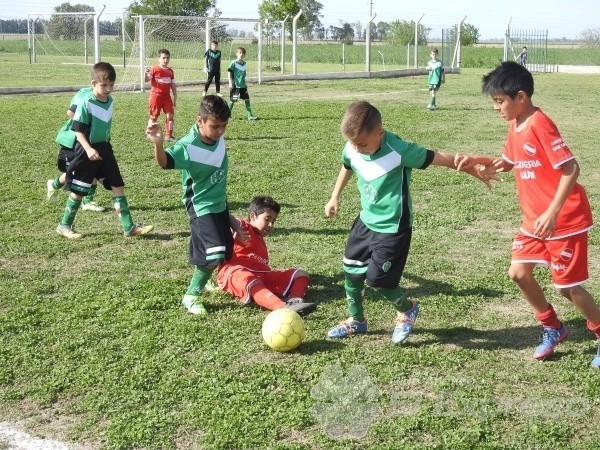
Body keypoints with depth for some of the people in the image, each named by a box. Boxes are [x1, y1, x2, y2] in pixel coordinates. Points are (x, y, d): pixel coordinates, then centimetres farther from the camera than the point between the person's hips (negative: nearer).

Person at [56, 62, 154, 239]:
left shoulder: (110, 101, 3)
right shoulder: (86, 102, -18)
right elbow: (78, 130, -19)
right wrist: (88, 149, -29)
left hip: (104, 148, 7)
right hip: (88, 151, -7)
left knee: (118, 186, 4)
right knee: (79, 190, 3)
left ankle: (129, 227, 7)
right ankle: (64, 226, 20)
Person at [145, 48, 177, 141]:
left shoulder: (170, 71, 9)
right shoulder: (154, 69, -7)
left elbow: (173, 85, 13)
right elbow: (146, 80, -14)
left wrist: (175, 98, 11)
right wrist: (146, 73, -36)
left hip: (167, 96, 5)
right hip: (156, 95, -5)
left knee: (170, 115, -2)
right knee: (154, 116, 3)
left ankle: (169, 135, 6)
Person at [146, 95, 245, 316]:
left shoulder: (219, 140, -5)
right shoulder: (188, 146, -26)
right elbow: (165, 162, -43)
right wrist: (158, 144, -63)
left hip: (220, 204, 8)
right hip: (201, 207, -8)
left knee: (225, 253, 16)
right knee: (214, 256, -18)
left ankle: (203, 279, 43)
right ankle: (191, 296, 1)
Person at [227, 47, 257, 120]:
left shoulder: (244, 63, 11)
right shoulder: (234, 63, -8)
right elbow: (229, 72, -10)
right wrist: (230, 82, -18)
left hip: (243, 85, 6)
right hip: (235, 85, -6)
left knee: (247, 99, 4)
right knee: (233, 100, -4)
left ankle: (250, 115, 8)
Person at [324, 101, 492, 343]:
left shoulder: (399, 151, -28)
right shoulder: (351, 150, -10)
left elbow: (442, 159, -20)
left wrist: (477, 171, -13)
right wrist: (335, 198, 24)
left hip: (392, 229, -6)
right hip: (366, 221, 6)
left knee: (376, 279, -6)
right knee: (351, 271, 11)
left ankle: (407, 310, 24)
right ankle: (356, 321, 35)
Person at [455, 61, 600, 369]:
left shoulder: (540, 125, -22)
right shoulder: (515, 126, 6)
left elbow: (570, 168, -25)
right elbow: (507, 163, 21)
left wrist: (552, 212, -29)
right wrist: (476, 160, 4)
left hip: (565, 220, -9)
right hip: (535, 219, 9)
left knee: (567, 286, -1)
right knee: (518, 272, 5)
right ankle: (552, 328, 25)